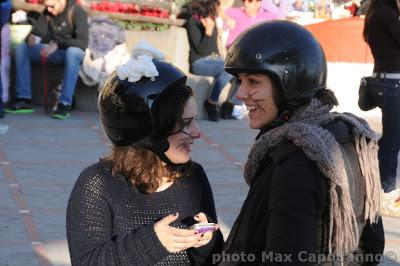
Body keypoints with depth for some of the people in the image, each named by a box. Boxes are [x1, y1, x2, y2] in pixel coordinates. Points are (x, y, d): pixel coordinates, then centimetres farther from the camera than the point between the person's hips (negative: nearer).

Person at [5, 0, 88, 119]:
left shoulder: (76, 12, -16)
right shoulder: (47, 12, 2)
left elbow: (83, 42, -27)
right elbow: (37, 32, 5)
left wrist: (58, 44, -39)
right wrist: (31, 38, -21)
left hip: (74, 52, -6)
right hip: (55, 52, 6)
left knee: (72, 52, -41)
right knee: (21, 49, -8)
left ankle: (65, 104, -39)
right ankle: (24, 100, -11)